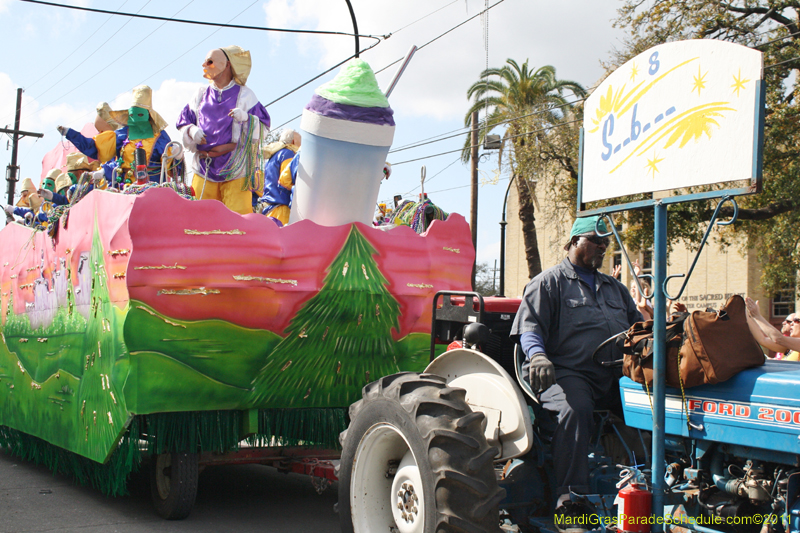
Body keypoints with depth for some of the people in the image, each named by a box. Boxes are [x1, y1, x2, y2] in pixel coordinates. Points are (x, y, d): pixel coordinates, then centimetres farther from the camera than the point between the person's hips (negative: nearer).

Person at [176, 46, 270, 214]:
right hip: (204, 168, 4)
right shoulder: (202, 95, 13)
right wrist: (192, 131, -4)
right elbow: (182, 122, 18)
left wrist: (247, 119, -23)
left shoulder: (244, 95, 1)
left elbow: (263, 126, -4)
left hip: (236, 168, -4)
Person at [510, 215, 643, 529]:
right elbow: (529, 326, -2)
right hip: (567, 372, -6)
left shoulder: (614, 288, 30)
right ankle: (569, 498, -34)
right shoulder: (549, 282, 9)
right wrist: (537, 355, -23)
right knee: (575, 408, -37)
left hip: (613, 375, 6)